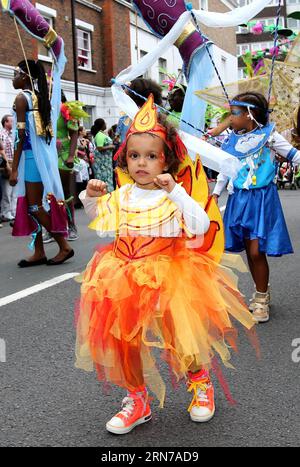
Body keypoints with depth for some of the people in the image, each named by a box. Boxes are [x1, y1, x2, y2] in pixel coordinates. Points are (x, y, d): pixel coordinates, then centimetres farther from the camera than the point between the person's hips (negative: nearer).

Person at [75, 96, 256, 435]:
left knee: (182, 337, -5)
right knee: (123, 339, 9)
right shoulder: (121, 196, 5)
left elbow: (201, 226, -23)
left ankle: (201, 384, 30)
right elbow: (97, 222, 21)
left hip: (168, 273, -4)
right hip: (125, 276, 5)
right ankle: (138, 402, 30)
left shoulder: (175, 194, -8)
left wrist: (175, 191, -28)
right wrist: (91, 197, 2)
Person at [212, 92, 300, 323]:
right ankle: (262, 292, 28)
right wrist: (216, 194, 11)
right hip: (240, 199, 5)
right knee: (250, 251, 9)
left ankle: (262, 299, 10)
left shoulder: (268, 135, -5)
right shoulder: (232, 141, 7)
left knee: (256, 251, -9)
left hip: (262, 198, -4)